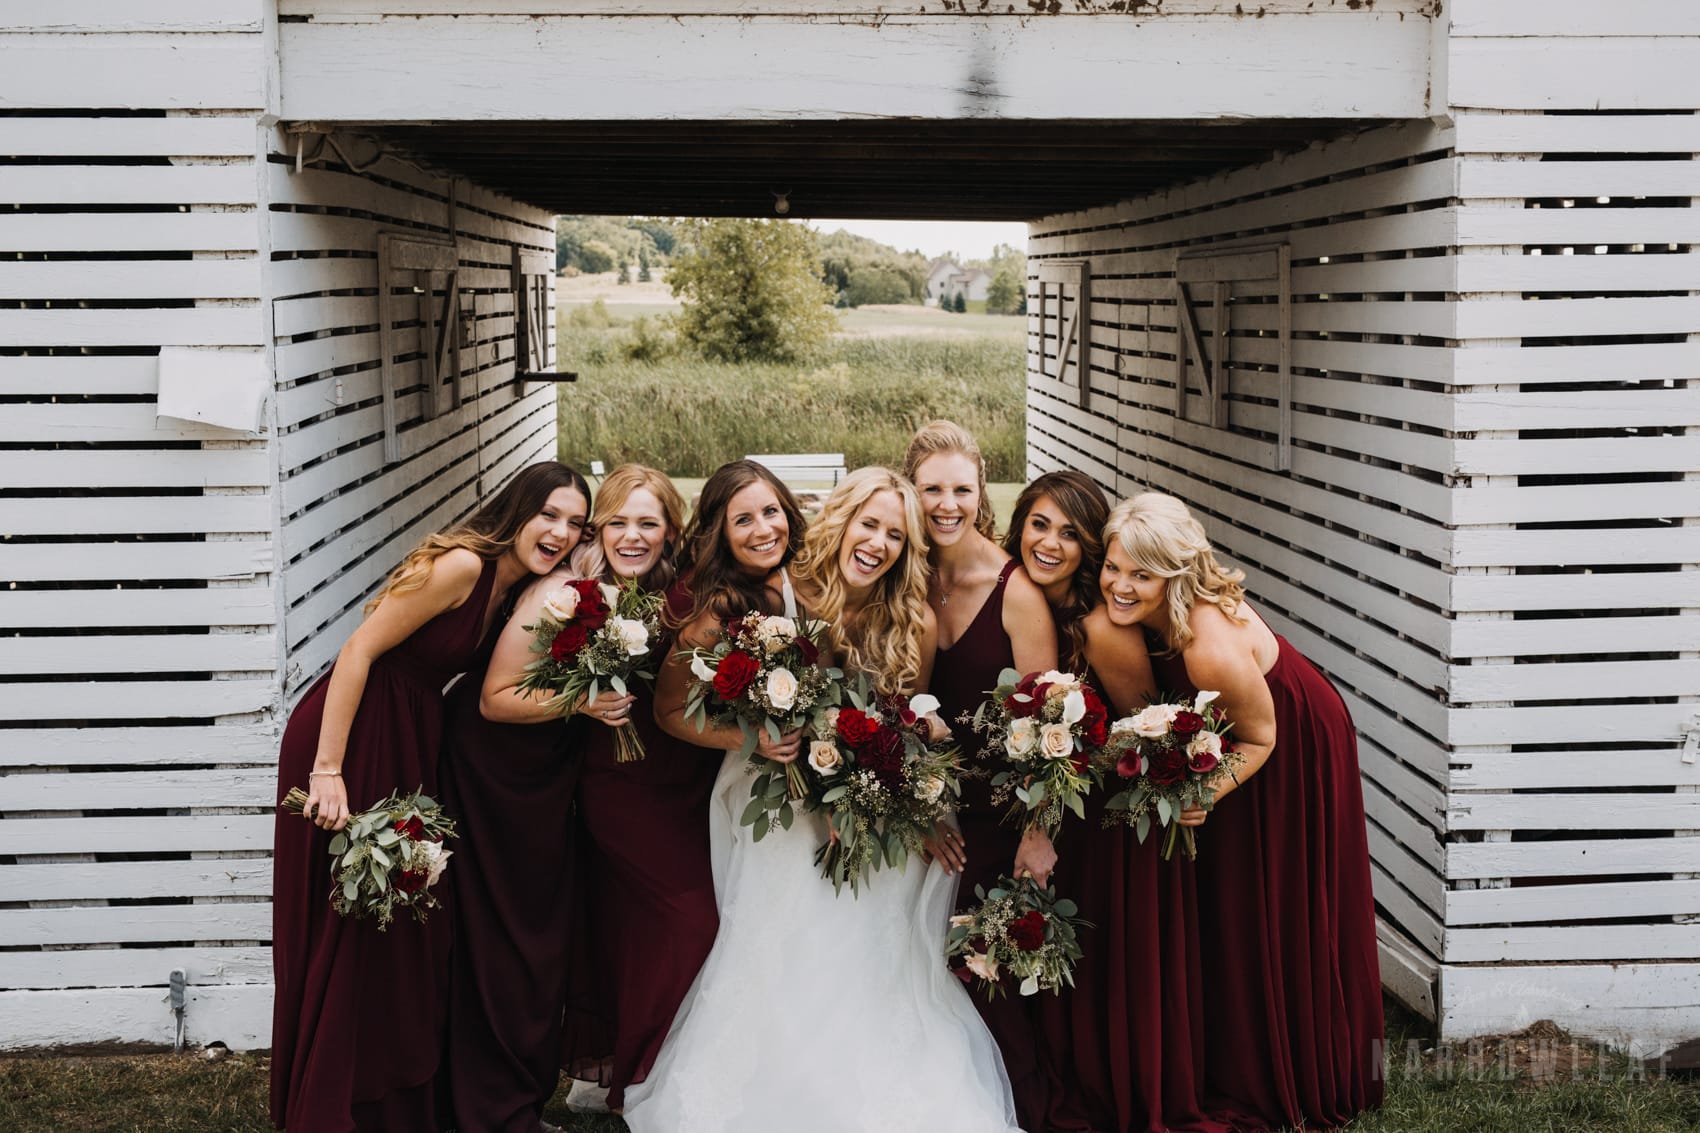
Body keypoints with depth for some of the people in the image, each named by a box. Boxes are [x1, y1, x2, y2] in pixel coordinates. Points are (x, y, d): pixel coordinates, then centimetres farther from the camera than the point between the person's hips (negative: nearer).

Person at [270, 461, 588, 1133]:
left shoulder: (519, 587, 6)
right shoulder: (461, 564, -20)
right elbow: (359, 651, -21)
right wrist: (328, 769, -25)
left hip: (412, 747, 9)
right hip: (352, 736, -9)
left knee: (409, 926, 15)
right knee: (346, 931, 0)